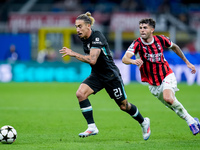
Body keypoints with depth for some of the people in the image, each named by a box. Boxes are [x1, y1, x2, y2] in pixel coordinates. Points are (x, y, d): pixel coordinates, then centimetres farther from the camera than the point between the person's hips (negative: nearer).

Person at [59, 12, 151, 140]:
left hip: (111, 75, -7)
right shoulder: (84, 39, 1)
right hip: (97, 75, 7)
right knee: (80, 93, -18)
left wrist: (73, 54, -33)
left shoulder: (97, 37, -24)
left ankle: (144, 122, 33)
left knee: (124, 105, 6)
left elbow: (92, 60, -34)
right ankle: (92, 127, -13)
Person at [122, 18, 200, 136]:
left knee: (168, 98, -28)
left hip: (167, 76, -2)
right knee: (172, 105, 4)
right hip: (153, 83, 2)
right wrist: (133, 61, -54)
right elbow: (125, 58, -31)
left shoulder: (161, 40, -8)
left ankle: (190, 120, -13)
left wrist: (187, 62, 19)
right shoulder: (137, 44, -15)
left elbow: (174, 47, 14)